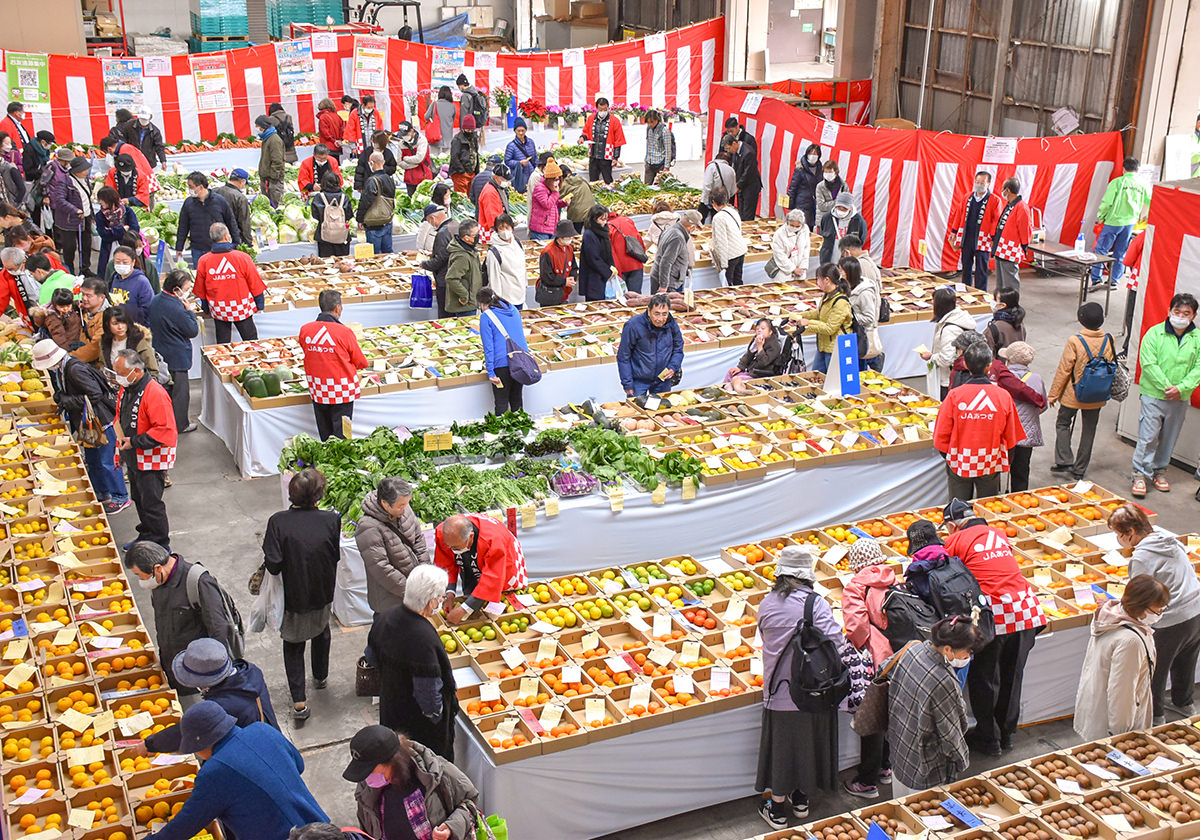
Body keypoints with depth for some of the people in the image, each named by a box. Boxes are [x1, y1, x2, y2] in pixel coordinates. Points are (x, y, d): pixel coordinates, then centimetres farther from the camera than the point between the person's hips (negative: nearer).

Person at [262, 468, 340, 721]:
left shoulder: (278, 522, -22)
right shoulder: (331, 520, -18)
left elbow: (272, 565, -23)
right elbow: (336, 556, -7)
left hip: (293, 596, -2)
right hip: (323, 594, 2)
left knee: (293, 643, 17)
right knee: (321, 631, 31)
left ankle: (299, 700, 11)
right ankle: (320, 676, 52)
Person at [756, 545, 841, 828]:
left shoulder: (766, 604, -4)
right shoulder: (815, 603, -15)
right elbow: (834, 643, -22)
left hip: (778, 690, 2)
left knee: (781, 746, 13)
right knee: (807, 741, 18)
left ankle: (778, 809, 24)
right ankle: (801, 799, 36)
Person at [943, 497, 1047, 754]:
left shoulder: (956, 540, 1)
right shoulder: (998, 534, 17)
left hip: (993, 614, -5)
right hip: (1026, 609, 6)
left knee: (983, 679, 12)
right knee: (1012, 676, 19)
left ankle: (989, 739, 20)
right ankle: (1006, 735, 31)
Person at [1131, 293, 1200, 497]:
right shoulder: (1154, 333, -7)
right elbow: (1148, 364, -12)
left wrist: (1181, 388, -14)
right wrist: (1166, 387, -16)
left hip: (1180, 399, 3)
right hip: (1153, 396, -3)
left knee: (1169, 438, 13)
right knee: (1148, 436, -4)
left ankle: (1159, 471, 29)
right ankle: (1140, 474, 4)